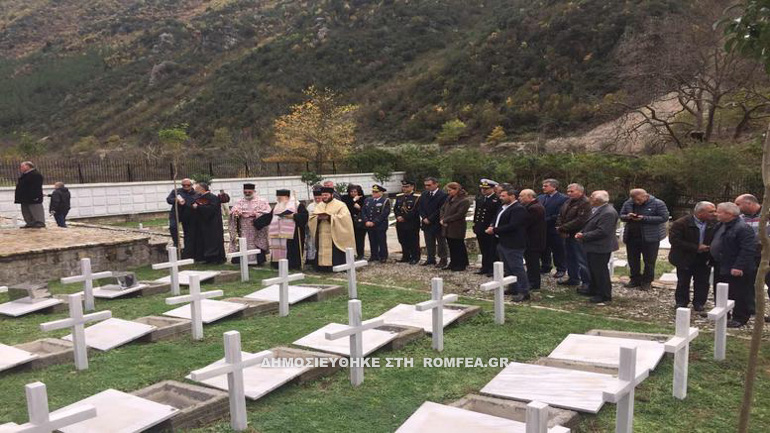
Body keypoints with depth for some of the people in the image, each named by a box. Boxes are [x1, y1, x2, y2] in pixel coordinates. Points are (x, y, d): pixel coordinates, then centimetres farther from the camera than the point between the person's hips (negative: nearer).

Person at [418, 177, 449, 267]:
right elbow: (420, 207, 9)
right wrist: (424, 218, -6)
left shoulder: (443, 195, -12)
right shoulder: (423, 195, 10)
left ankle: (443, 260, 10)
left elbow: (440, 210, -16)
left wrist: (430, 219, -15)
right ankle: (430, 259, 20)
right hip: (426, 222, 6)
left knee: (441, 242, 4)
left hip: (437, 223, -6)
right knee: (429, 243, 11)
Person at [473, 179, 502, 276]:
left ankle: (492, 269, 8)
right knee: (483, 250, 15)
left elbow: (498, 215, -14)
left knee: (492, 251, 1)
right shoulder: (479, 198, 11)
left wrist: (492, 225, -18)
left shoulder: (497, 200, -11)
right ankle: (485, 267, 25)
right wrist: (475, 223, 12)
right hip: (480, 228, 7)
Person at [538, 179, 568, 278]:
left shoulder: (563, 199, -10)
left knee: (558, 250, 5)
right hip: (542, 229, 6)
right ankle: (545, 267, 30)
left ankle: (561, 269, 17)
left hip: (555, 230, -6)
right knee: (544, 250, 15)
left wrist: (546, 220, -20)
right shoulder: (540, 198, 10)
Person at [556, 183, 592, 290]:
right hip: (567, 236, 9)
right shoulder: (568, 202, 13)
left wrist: (563, 228, -17)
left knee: (582, 260, -5)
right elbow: (560, 216, 14)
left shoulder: (585, 204, -15)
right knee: (570, 258, 18)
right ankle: (573, 278, 32)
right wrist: (560, 229, -5)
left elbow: (579, 221, -23)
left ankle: (587, 282, 3)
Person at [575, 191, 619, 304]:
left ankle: (605, 295, 11)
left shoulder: (608, 213, -23)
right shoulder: (595, 209, 8)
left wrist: (584, 236, -20)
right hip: (593, 246, 10)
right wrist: (581, 232, -1)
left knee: (600, 270, -1)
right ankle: (594, 290, 36)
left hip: (600, 247, -10)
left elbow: (602, 231, -27)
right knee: (593, 269, 21)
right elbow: (589, 225, 18)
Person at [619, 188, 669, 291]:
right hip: (631, 236, 4)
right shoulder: (628, 203, 4)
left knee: (649, 261, 5)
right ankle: (635, 280, 24)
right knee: (633, 260, 11)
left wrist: (644, 218, -22)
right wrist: (627, 216, -14)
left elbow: (664, 218, -15)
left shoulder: (658, 204, -10)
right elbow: (621, 216, 12)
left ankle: (647, 281, 16)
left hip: (650, 237, -4)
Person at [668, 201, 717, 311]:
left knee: (702, 283, 9)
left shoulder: (714, 224, -9)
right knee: (683, 282, 11)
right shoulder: (681, 223, -19)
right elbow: (674, 240, -22)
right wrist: (696, 248, -22)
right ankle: (681, 302, 28)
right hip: (685, 259, -2)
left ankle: (699, 303, 26)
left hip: (704, 260, 2)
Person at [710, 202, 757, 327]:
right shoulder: (721, 226, 9)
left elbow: (748, 250, -25)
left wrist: (739, 267, -27)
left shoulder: (743, 229, -21)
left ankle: (739, 319, 12)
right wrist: (712, 260, 18)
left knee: (739, 296, 2)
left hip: (737, 270, -10)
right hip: (721, 268, 10)